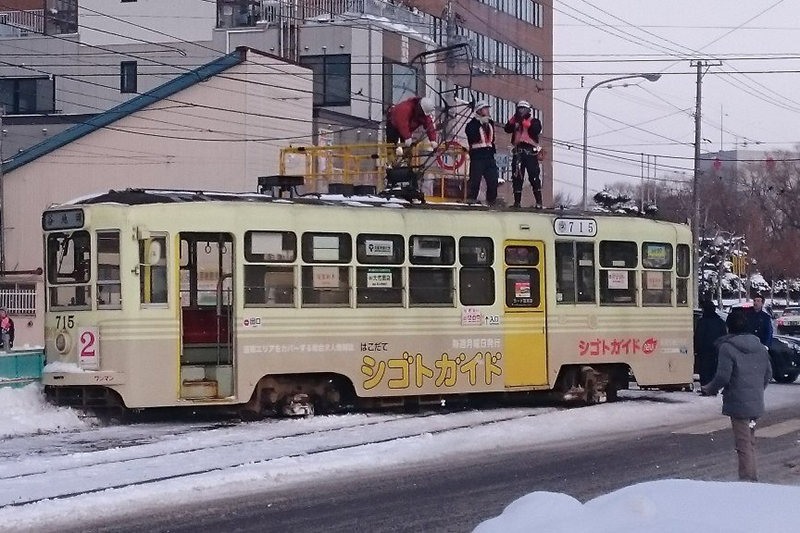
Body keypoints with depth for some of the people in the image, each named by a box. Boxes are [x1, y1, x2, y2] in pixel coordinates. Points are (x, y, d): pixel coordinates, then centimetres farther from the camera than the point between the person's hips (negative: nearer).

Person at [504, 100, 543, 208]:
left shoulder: (534, 121, 8)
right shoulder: (515, 121, 21)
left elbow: (536, 130, -12)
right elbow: (507, 129, 4)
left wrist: (525, 122, -15)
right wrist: (514, 118, -7)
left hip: (530, 151, -5)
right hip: (518, 151, 5)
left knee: (534, 177, -10)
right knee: (517, 177, 2)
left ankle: (539, 202, -11)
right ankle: (517, 201, 6)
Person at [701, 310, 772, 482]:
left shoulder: (728, 347, -12)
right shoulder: (760, 347, 9)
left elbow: (723, 377, -18)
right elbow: (768, 373, 14)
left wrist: (709, 389, -1)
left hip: (739, 404, -7)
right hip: (757, 404, 7)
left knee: (744, 444, -5)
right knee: (750, 441, 18)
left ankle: (747, 478, -9)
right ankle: (752, 478, 23)